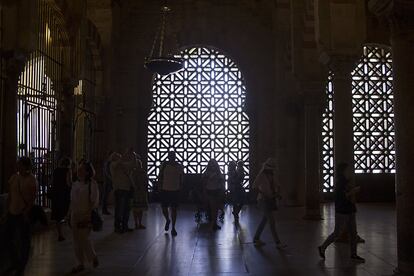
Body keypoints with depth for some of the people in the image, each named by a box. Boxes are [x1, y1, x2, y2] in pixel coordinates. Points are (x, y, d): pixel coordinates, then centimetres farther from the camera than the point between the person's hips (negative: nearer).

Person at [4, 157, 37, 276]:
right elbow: (10, 194, 10)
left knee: (24, 240, 6)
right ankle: (14, 263, 34)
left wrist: (26, 212, -18)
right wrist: (8, 208, 6)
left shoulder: (31, 180, -12)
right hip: (12, 212, 6)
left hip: (24, 213, -6)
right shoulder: (14, 177, 4)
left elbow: (32, 198, -13)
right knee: (9, 238, 14)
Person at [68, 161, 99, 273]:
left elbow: (95, 202, -11)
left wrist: (88, 216, -17)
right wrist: (70, 214, 11)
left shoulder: (92, 184, -9)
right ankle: (81, 263, 21)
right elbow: (72, 201, 15)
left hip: (86, 216, -6)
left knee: (83, 238, -6)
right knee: (77, 241, 8)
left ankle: (93, 257, 20)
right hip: (75, 215, 6)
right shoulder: (75, 184, 9)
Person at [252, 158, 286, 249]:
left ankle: (256, 239, 25)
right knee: (272, 222, -10)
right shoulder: (261, 175, -11)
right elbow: (254, 186, -18)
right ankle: (278, 243, -8)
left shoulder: (273, 175, 9)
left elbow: (277, 186, 17)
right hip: (264, 201, -7)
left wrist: (278, 194, -1)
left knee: (264, 220, 14)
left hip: (271, 200, 7)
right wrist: (263, 194, -22)